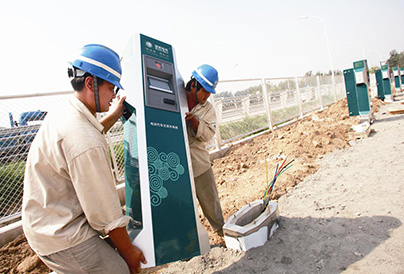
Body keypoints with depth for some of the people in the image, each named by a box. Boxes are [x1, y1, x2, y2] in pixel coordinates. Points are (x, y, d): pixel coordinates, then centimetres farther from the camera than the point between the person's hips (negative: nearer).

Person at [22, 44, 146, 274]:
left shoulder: (62, 113, 0)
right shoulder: (86, 145, -31)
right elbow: (105, 212, -24)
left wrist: (113, 116, 18)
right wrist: (128, 251, -9)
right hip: (60, 237, -10)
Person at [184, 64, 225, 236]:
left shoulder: (208, 109, 5)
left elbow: (208, 135, -6)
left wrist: (193, 120, -21)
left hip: (200, 163, 3)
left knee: (210, 198, 17)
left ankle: (220, 228, 41)